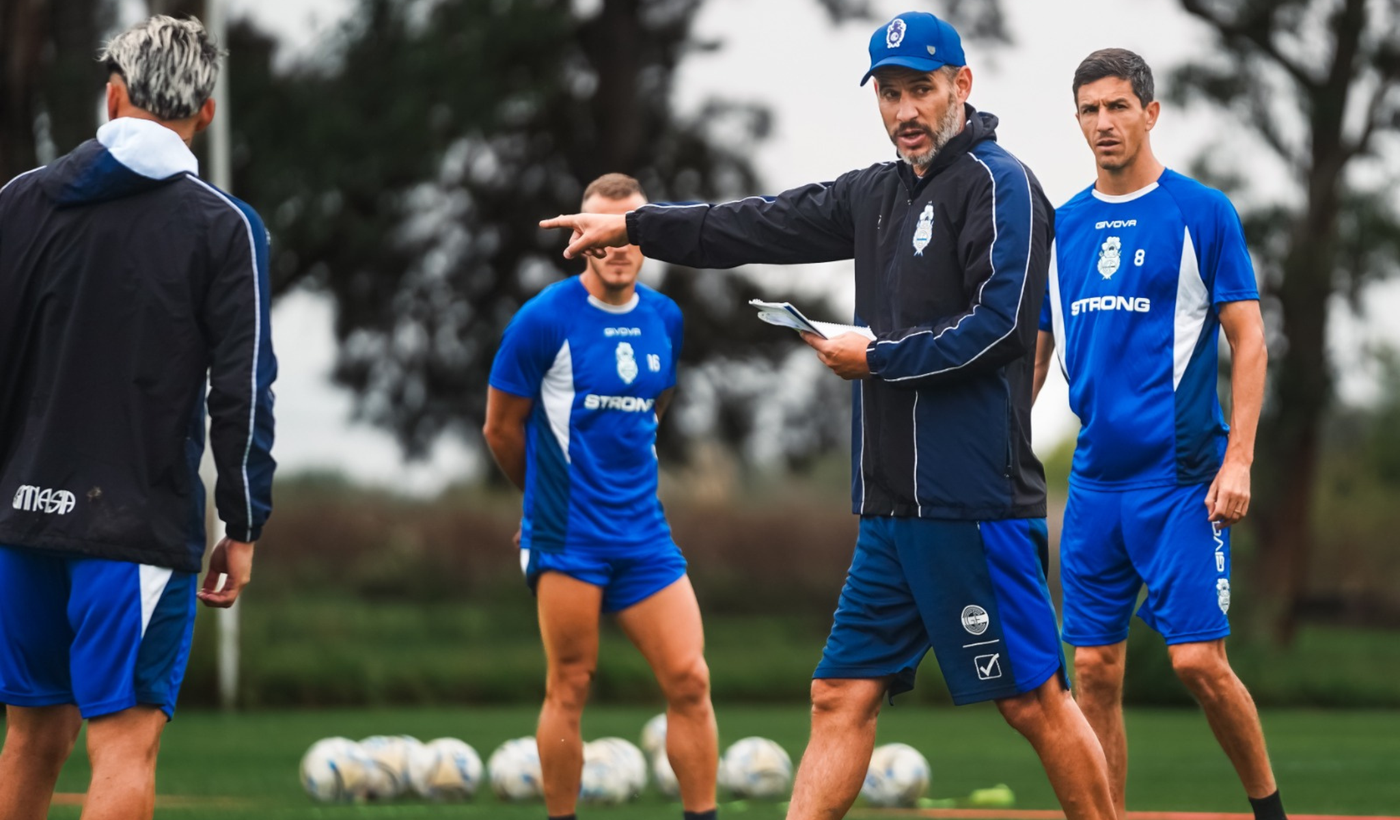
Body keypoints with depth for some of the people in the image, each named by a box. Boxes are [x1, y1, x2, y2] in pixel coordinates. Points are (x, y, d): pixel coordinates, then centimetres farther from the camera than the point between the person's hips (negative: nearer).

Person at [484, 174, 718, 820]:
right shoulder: (544, 319, -8)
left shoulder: (665, 319, 8)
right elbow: (501, 428, 1)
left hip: (643, 532, 5)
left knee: (689, 681, -2)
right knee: (569, 690, -1)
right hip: (567, 540, -5)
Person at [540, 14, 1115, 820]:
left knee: (1034, 699, -5)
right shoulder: (879, 192, 17)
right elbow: (763, 225, 22)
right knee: (842, 695, 5)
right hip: (893, 506, 8)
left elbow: (999, 324, -17)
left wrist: (877, 358, -9)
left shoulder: (998, 185, -8)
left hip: (973, 503, -8)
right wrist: (635, 225, 19)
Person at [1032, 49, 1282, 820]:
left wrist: (1238, 461, -13)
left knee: (1199, 661, -9)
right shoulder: (1062, 227, 11)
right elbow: (1034, 352, 18)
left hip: (1181, 477, -5)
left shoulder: (1201, 212, -2)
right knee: (1094, 673, 2)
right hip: (1095, 480, 5)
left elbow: (1248, 339, -4)